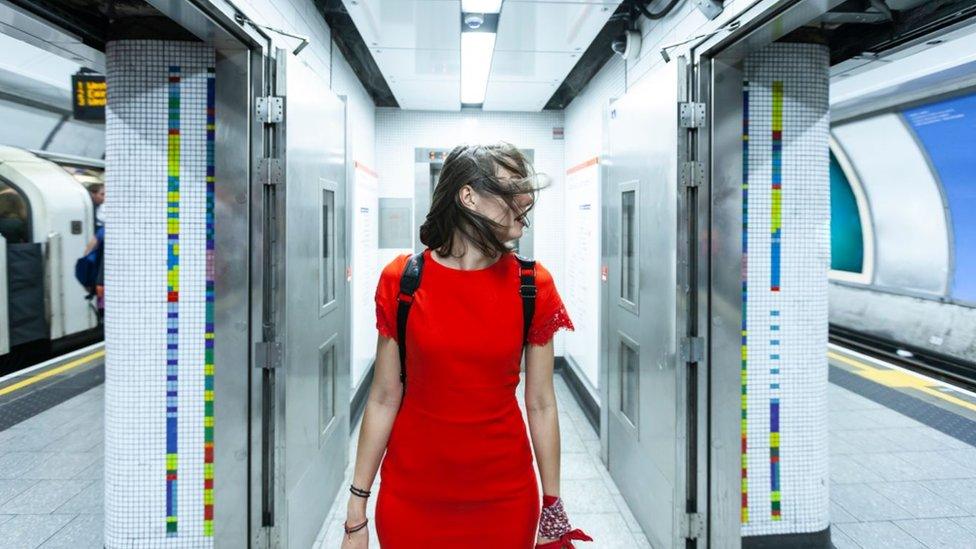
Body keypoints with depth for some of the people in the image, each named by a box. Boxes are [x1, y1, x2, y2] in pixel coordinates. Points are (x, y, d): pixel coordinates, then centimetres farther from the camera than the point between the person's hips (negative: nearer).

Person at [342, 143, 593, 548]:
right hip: (411, 495, 0)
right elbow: (384, 398, -4)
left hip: (505, 497, 1)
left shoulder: (533, 286, -7)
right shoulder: (401, 280, -8)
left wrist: (553, 508, 2)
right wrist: (356, 514, -2)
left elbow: (540, 404, -3)